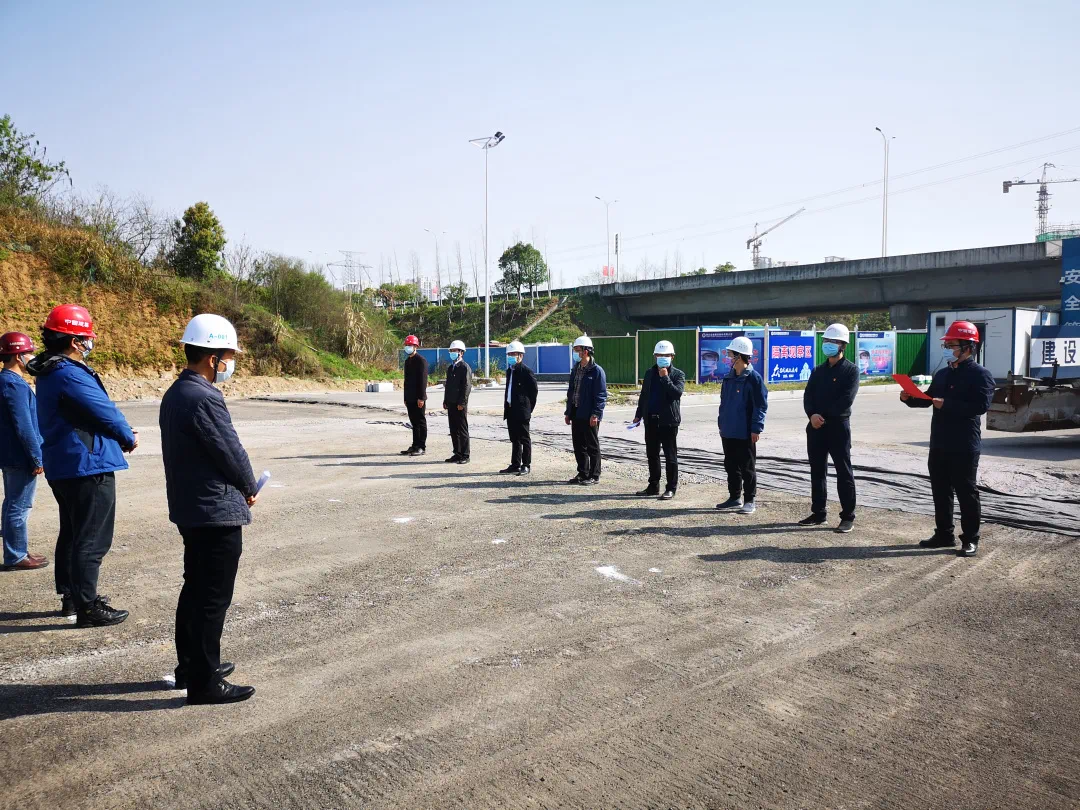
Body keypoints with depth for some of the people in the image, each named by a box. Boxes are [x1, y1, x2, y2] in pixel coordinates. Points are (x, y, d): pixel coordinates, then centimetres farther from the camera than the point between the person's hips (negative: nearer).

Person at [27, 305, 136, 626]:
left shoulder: (51, 372, 12)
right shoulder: (70, 375, -21)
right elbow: (105, 412, -17)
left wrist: (122, 433, 1)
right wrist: (129, 438, 1)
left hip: (63, 466, 11)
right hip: (88, 467, -11)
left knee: (72, 534, 20)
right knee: (92, 540, -3)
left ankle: (71, 596, 31)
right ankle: (87, 608, 3)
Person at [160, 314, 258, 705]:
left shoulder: (175, 393, 9)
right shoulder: (204, 399, -22)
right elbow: (231, 452, -18)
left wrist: (238, 487, 8)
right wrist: (250, 490, 1)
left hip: (189, 508, 10)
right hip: (217, 512, -10)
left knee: (195, 588, 20)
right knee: (213, 598, 0)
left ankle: (189, 667, 33)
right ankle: (205, 682, 10)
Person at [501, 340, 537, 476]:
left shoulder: (526, 371, -11)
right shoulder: (509, 371, 15)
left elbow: (533, 391, -9)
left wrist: (529, 407, -6)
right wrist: (506, 406, 13)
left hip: (522, 412, -8)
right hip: (511, 411, 8)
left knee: (524, 438, 0)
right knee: (514, 439, 12)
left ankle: (526, 465, 6)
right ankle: (515, 465, 19)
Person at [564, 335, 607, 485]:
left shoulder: (597, 371, -10)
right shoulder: (575, 370, 13)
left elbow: (601, 395, -13)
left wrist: (595, 414, -19)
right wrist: (568, 412, 15)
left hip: (589, 416, -8)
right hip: (576, 414, 8)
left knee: (592, 446, 2)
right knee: (578, 446, 12)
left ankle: (594, 476, 10)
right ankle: (582, 474, 23)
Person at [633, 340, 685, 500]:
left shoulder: (678, 375, -2)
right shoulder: (649, 373, 13)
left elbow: (677, 393, -19)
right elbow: (643, 395, 17)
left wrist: (665, 378, -19)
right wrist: (638, 415, 14)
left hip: (668, 420, -5)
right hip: (651, 420, 6)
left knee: (670, 456, 0)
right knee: (652, 455, 12)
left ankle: (671, 488, 6)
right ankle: (653, 486, 22)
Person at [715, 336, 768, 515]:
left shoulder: (753, 378, -12)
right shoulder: (728, 378, 10)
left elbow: (761, 405, -13)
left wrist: (756, 428, -16)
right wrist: (721, 424, 17)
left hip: (745, 433, -7)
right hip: (728, 432, 7)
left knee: (747, 468, 2)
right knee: (731, 466, 14)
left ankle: (749, 501, 10)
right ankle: (734, 498, 25)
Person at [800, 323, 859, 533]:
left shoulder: (851, 370, -3)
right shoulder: (818, 371, 15)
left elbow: (846, 400, -14)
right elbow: (808, 396, 5)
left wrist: (824, 416, -13)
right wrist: (812, 415, -13)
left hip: (838, 426, -6)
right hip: (815, 427, 6)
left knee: (844, 472, -2)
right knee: (817, 471, 10)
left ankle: (848, 516, 3)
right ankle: (819, 512, 20)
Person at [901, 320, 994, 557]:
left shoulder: (980, 375, -9)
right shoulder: (942, 374, 14)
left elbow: (980, 406, -21)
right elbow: (928, 398, 19)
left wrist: (947, 404, -25)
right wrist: (909, 399, 0)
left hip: (964, 446, -7)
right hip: (939, 444, 8)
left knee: (966, 493, 0)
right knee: (940, 491, 13)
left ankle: (970, 540, 10)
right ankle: (944, 534, 24)